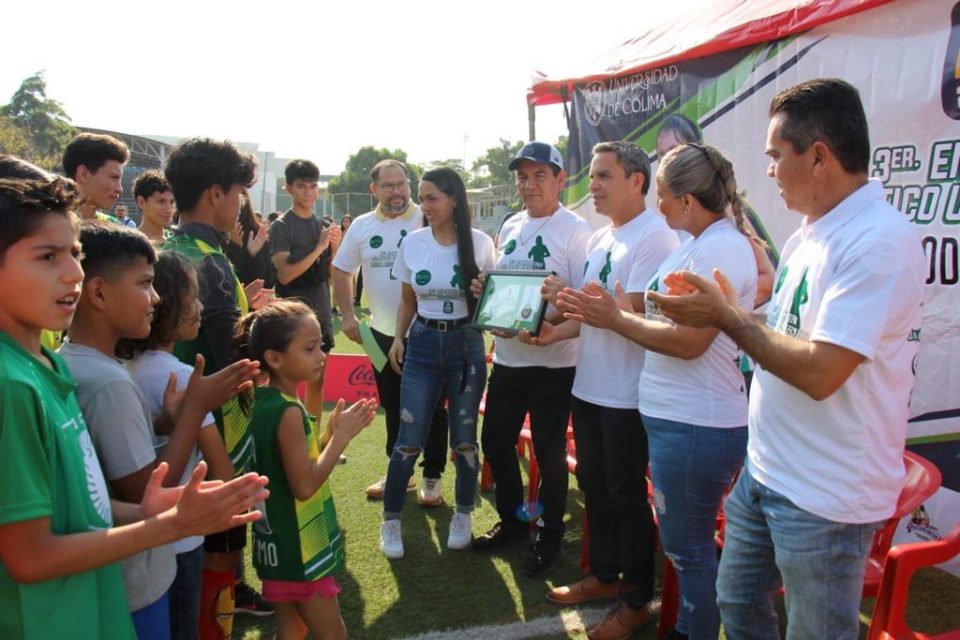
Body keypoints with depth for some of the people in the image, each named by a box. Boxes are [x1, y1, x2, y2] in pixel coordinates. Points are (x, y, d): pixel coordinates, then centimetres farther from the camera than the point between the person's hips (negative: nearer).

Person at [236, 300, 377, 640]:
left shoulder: (264, 401, 3)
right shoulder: (289, 412, -24)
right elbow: (304, 485, -25)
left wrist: (331, 433, 1)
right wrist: (342, 437, -18)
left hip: (279, 545, 8)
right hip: (299, 551, -8)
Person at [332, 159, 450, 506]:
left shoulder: (428, 221, -9)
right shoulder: (361, 226, 4)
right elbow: (342, 271, 12)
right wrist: (348, 315, 5)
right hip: (383, 334, 4)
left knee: (431, 408, 6)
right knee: (393, 407, 17)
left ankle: (432, 476, 20)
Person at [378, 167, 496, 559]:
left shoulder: (480, 243, -5)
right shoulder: (412, 243, 1)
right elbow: (407, 300, 11)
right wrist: (398, 338, -1)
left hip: (466, 344, -1)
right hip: (422, 344, 1)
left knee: (464, 439, 9)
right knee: (409, 440, 2)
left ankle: (463, 516, 30)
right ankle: (391, 521, 19)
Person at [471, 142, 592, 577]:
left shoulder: (574, 230, -11)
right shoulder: (510, 227, 10)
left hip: (552, 362, -7)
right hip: (506, 358, 7)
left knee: (549, 452, 7)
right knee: (495, 441, 16)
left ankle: (550, 534, 28)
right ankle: (512, 520, 37)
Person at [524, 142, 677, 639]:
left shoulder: (654, 236, -15)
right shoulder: (599, 239, 12)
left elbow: (637, 314, -23)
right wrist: (557, 331, 1)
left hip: (626, 395, -8)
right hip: (588, 387, 8)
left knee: (627, 496, 6)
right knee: (594, 487, 19)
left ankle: (637, 599, 24)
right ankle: (603, 575, 37)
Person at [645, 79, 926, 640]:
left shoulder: (881, 241, -22)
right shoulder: (814, 232, 8)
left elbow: (820, 371, -28)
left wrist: (726, 317, -17)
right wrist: (727, 307, 2)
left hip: (825, 496, -8)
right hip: (765, 469, 9)